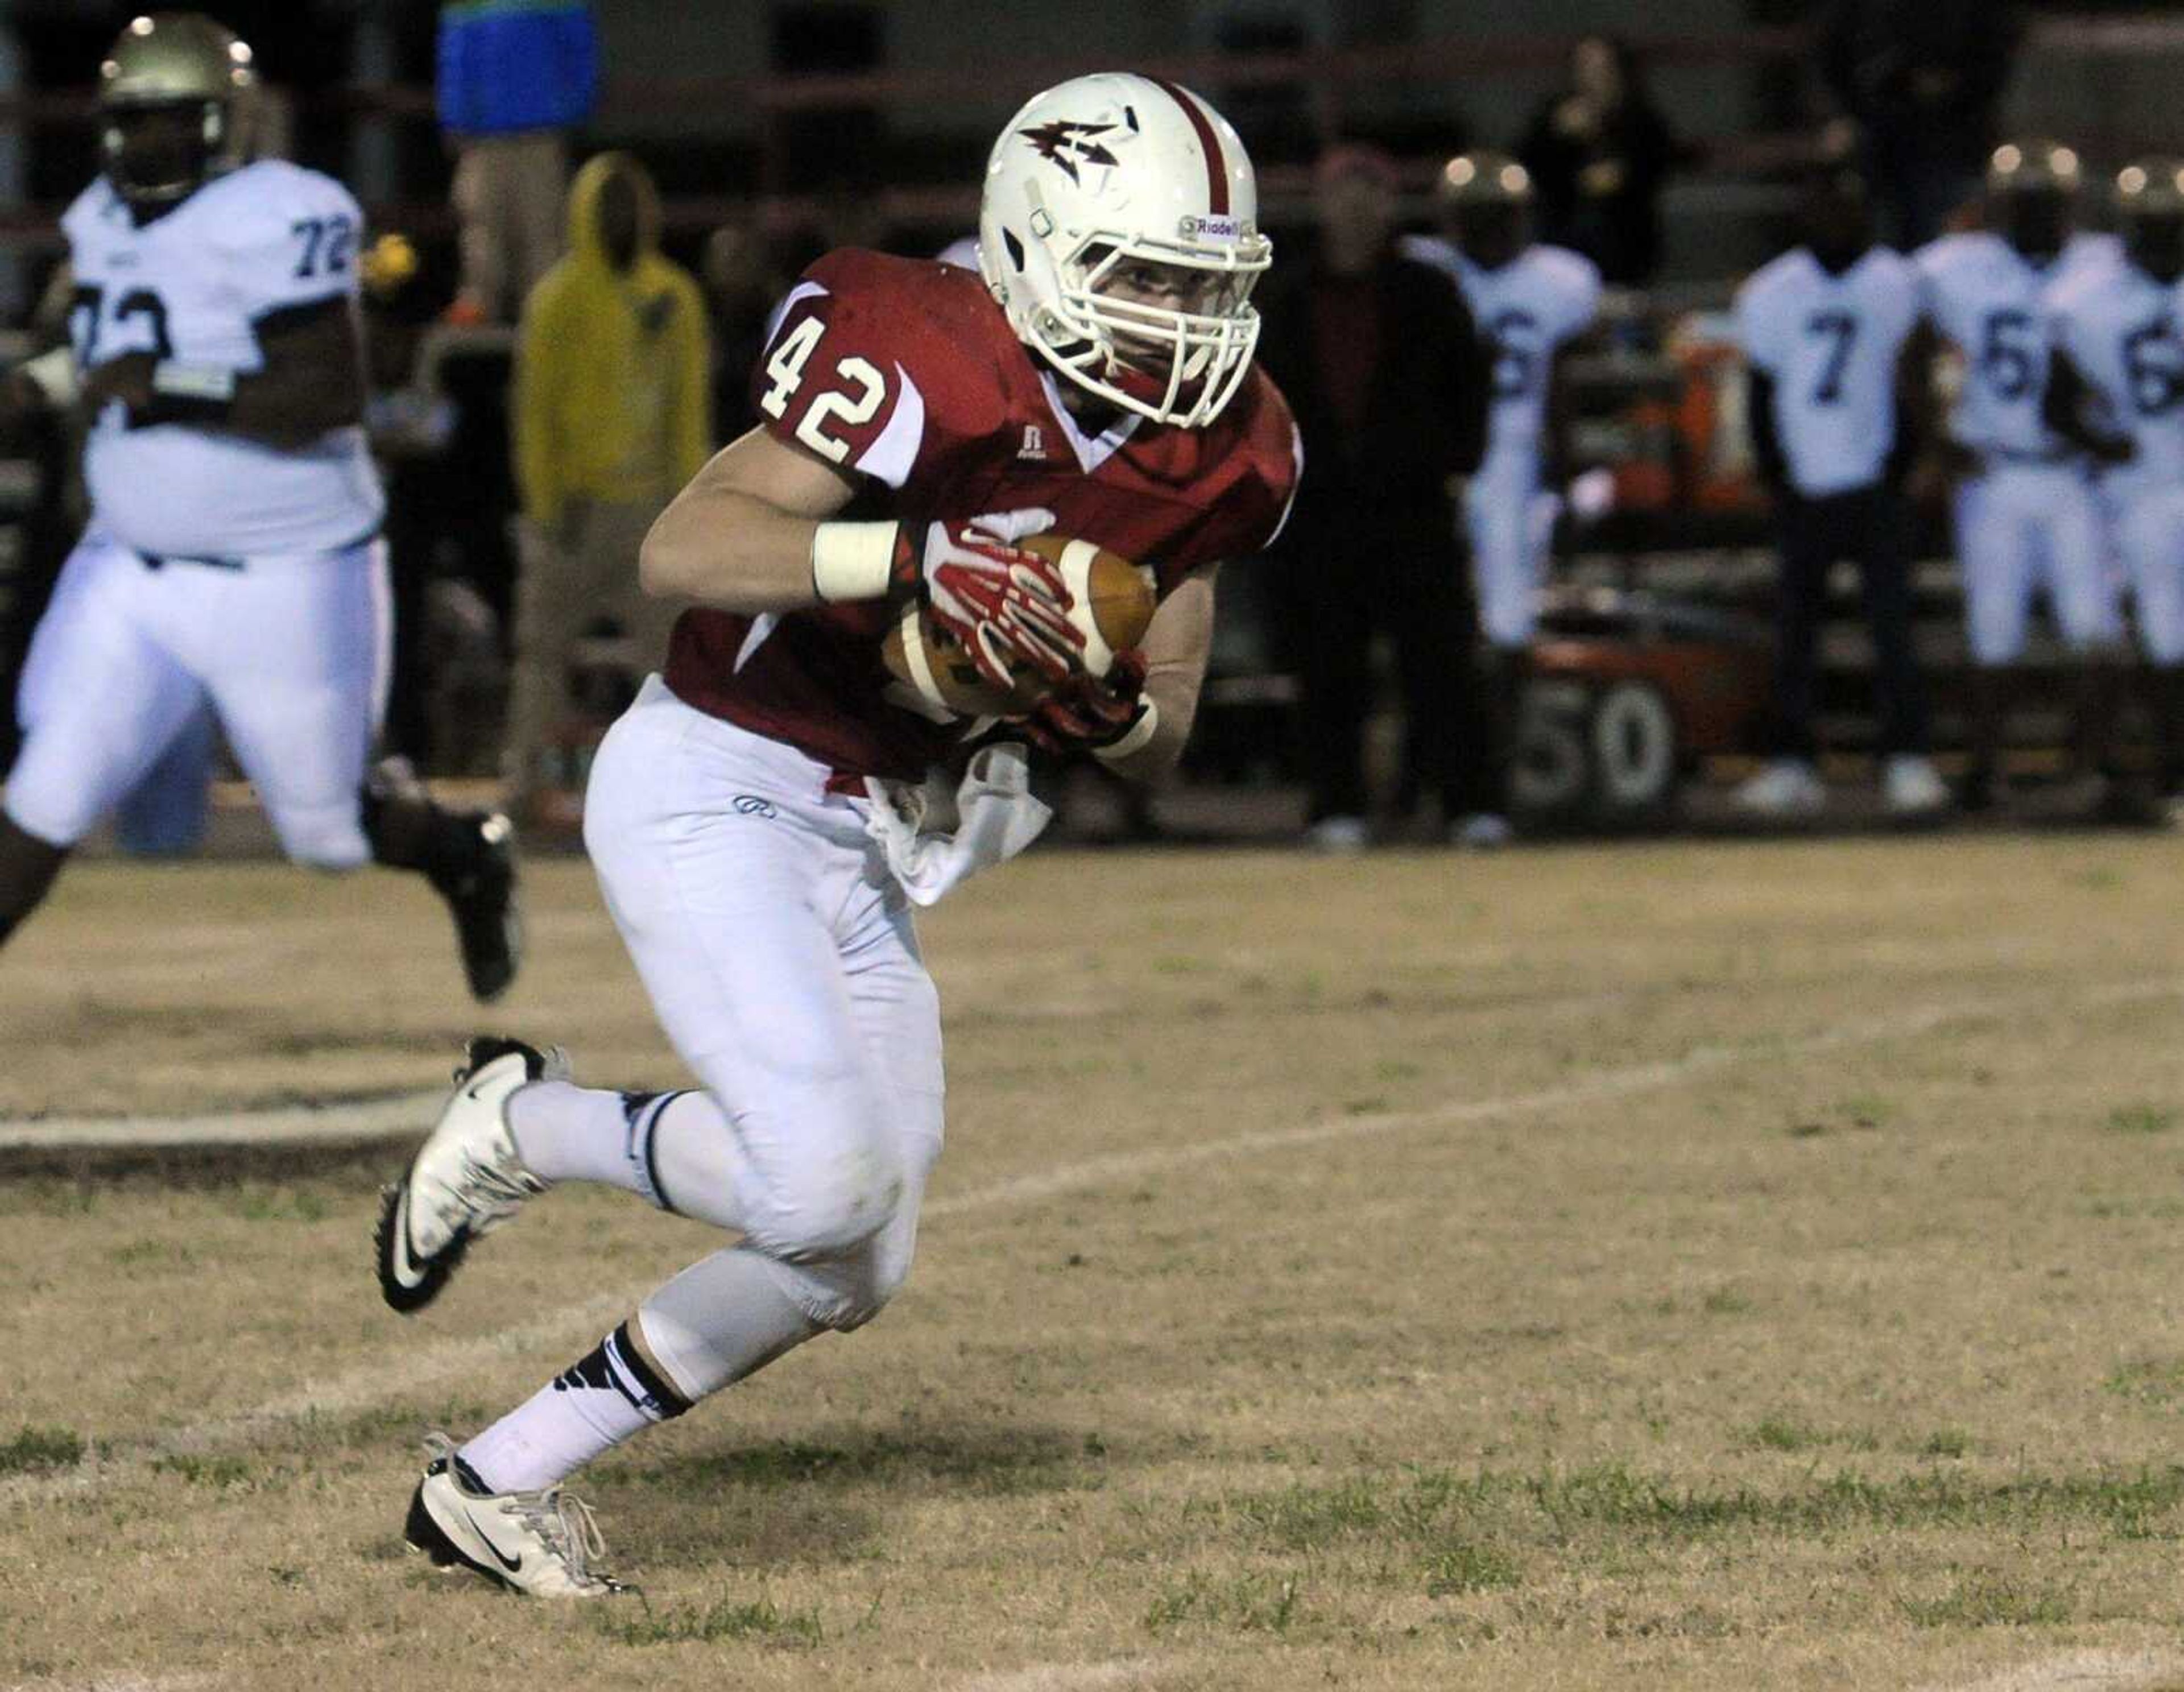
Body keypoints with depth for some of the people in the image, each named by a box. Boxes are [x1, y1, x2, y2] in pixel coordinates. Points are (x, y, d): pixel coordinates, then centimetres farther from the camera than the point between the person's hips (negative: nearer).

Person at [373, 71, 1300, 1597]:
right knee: (822, 1178, -25)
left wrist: (1112, 713, -15)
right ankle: (522, 1126, 3)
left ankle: (495, 1480, 19)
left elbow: (1164, 738, 9)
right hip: (711, 794, -8)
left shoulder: (1216, 460, -1)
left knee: (854, 1268, 8)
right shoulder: (929, 364, -23)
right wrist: (917, 556, -41)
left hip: (864, 845, 8)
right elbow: (680, 550, -29)